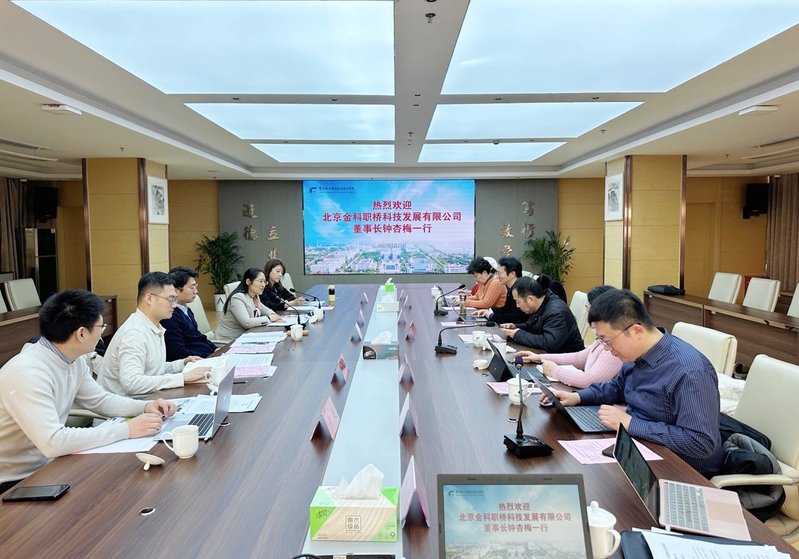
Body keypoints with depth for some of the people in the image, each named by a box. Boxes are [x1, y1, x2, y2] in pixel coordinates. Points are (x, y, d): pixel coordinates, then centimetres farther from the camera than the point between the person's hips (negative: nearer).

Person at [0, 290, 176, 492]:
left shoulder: (73, 360, -2)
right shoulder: (28, 374, -30)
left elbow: (100, 400, 11)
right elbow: (52, 442, -37)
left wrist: (145, 406, -5)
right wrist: (127, 429, -32)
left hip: (48, 465, 8)